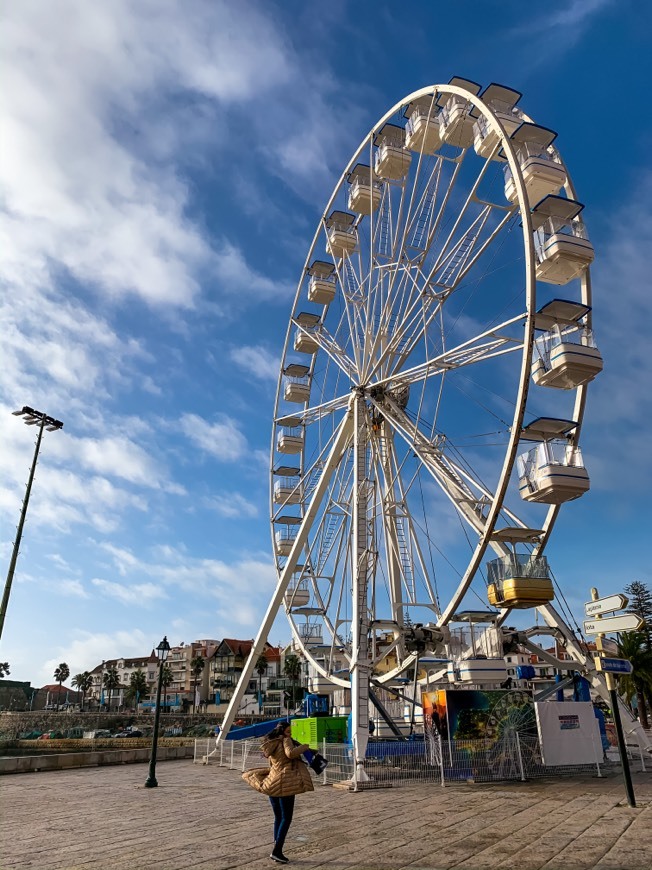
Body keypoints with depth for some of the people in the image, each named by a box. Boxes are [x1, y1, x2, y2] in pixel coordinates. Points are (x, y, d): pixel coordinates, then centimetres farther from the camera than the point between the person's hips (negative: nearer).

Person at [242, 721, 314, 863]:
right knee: (286, 818, -1)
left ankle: (277, 851, 19)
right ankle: (276, 851, -5)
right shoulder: (286, 741, -8)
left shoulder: (271, 745, 16)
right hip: (285, 783, -8)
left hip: (272, 783, 8)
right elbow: (290, 753, -28)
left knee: (278, 818, 17)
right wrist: (304, 746, -14)